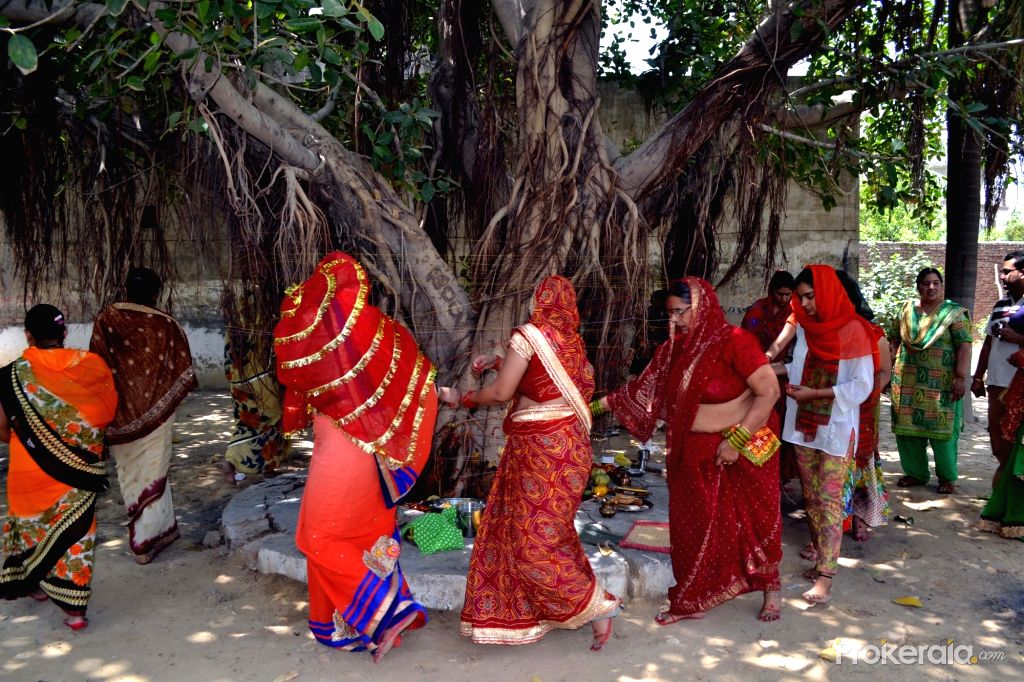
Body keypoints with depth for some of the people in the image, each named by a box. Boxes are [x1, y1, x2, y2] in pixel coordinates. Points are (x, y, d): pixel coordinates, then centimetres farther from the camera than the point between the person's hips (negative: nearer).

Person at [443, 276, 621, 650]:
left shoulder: (529, 334, -12)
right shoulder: (571, 341, 10)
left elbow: (501, 392, -12)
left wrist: (461, 398, 4)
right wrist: (497, 361, 21)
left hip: (541, 447, -8)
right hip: (565, 441, 9)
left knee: (534, 537, 0)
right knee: (550, 530, 16)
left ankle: (597, 607, 5)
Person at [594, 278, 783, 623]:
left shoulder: (734, 341, -20)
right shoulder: (674, 348, 0)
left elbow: (769, 391, -22)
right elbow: (642, 387, 6)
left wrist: (737, 439, -23)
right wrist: (597, 405, 4)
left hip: (744, 448, -5)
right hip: (694, 452, 6)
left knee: (754, 520, 11)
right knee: (693, 526, 10)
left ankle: (772, 590, 35)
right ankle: (693, 601, 26)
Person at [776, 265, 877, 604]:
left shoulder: (853, 330, -12)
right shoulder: (806, 327, 6)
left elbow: (862, 386, -14)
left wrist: (815, 393, -18)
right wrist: (775, 368, -2)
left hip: (836, 429, -6)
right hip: (804, 425, 6)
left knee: (828, 500, -7)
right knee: (811, 496, 12)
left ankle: (825, 577, -5)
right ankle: (820, 553, 27)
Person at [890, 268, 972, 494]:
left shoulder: (953, 312, -2)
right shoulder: (906, 310, 10)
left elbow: (964, 346, -9)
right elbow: (893, 340, 14)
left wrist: (961, 378, -17)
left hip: (941, 384, -4)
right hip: (907, 382, 4)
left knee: (941, 430, 0)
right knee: (907, 428, 8)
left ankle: (948, 477, 16)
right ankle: (915, 473, 22)